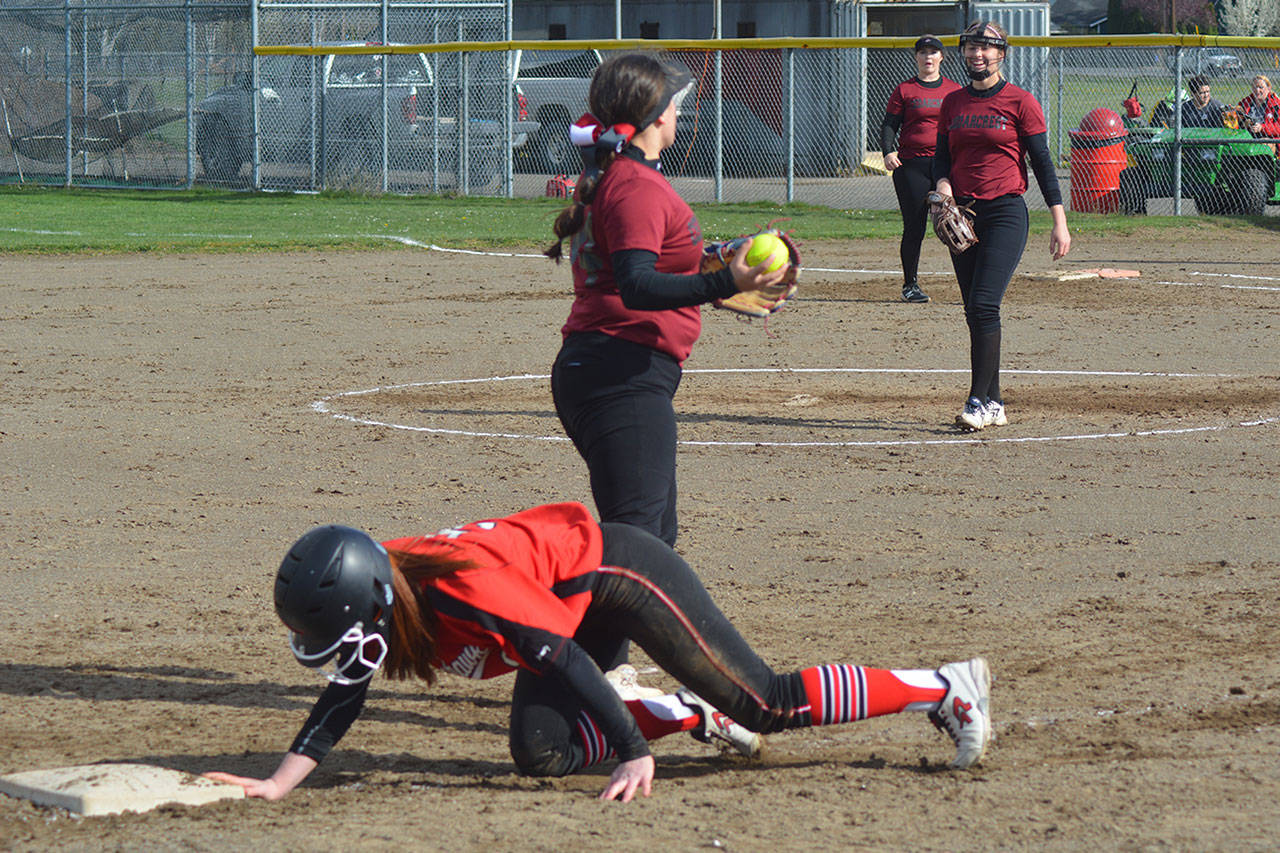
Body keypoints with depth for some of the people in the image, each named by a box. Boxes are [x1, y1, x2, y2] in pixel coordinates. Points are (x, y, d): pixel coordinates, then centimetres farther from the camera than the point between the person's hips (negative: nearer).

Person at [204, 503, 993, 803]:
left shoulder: (463, 586, -35)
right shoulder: (374, 591, -11)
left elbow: (566, 660, -33)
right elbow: (343, 701, -4)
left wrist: (635, 753, -31)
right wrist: (277, 784, -15)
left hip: (617, 570, -9)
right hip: (585, 610, 9)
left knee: (764, 703, -11)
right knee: (543, 753, 0)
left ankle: (948, 687, -1)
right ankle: (695, 715, 17)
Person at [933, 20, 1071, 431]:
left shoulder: (1020, 102, -3)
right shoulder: (953, 103, 12)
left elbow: (1042, 162, -3)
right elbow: (942, 155, 13)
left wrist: (1060, 222, -7)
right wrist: (943, 185, -10)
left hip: (1005, 212, -5)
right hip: (963, 214, 5)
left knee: (984, 304, -17)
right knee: (975, 312, 5)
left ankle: (979, 402, -18)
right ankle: (994, 403, 12)